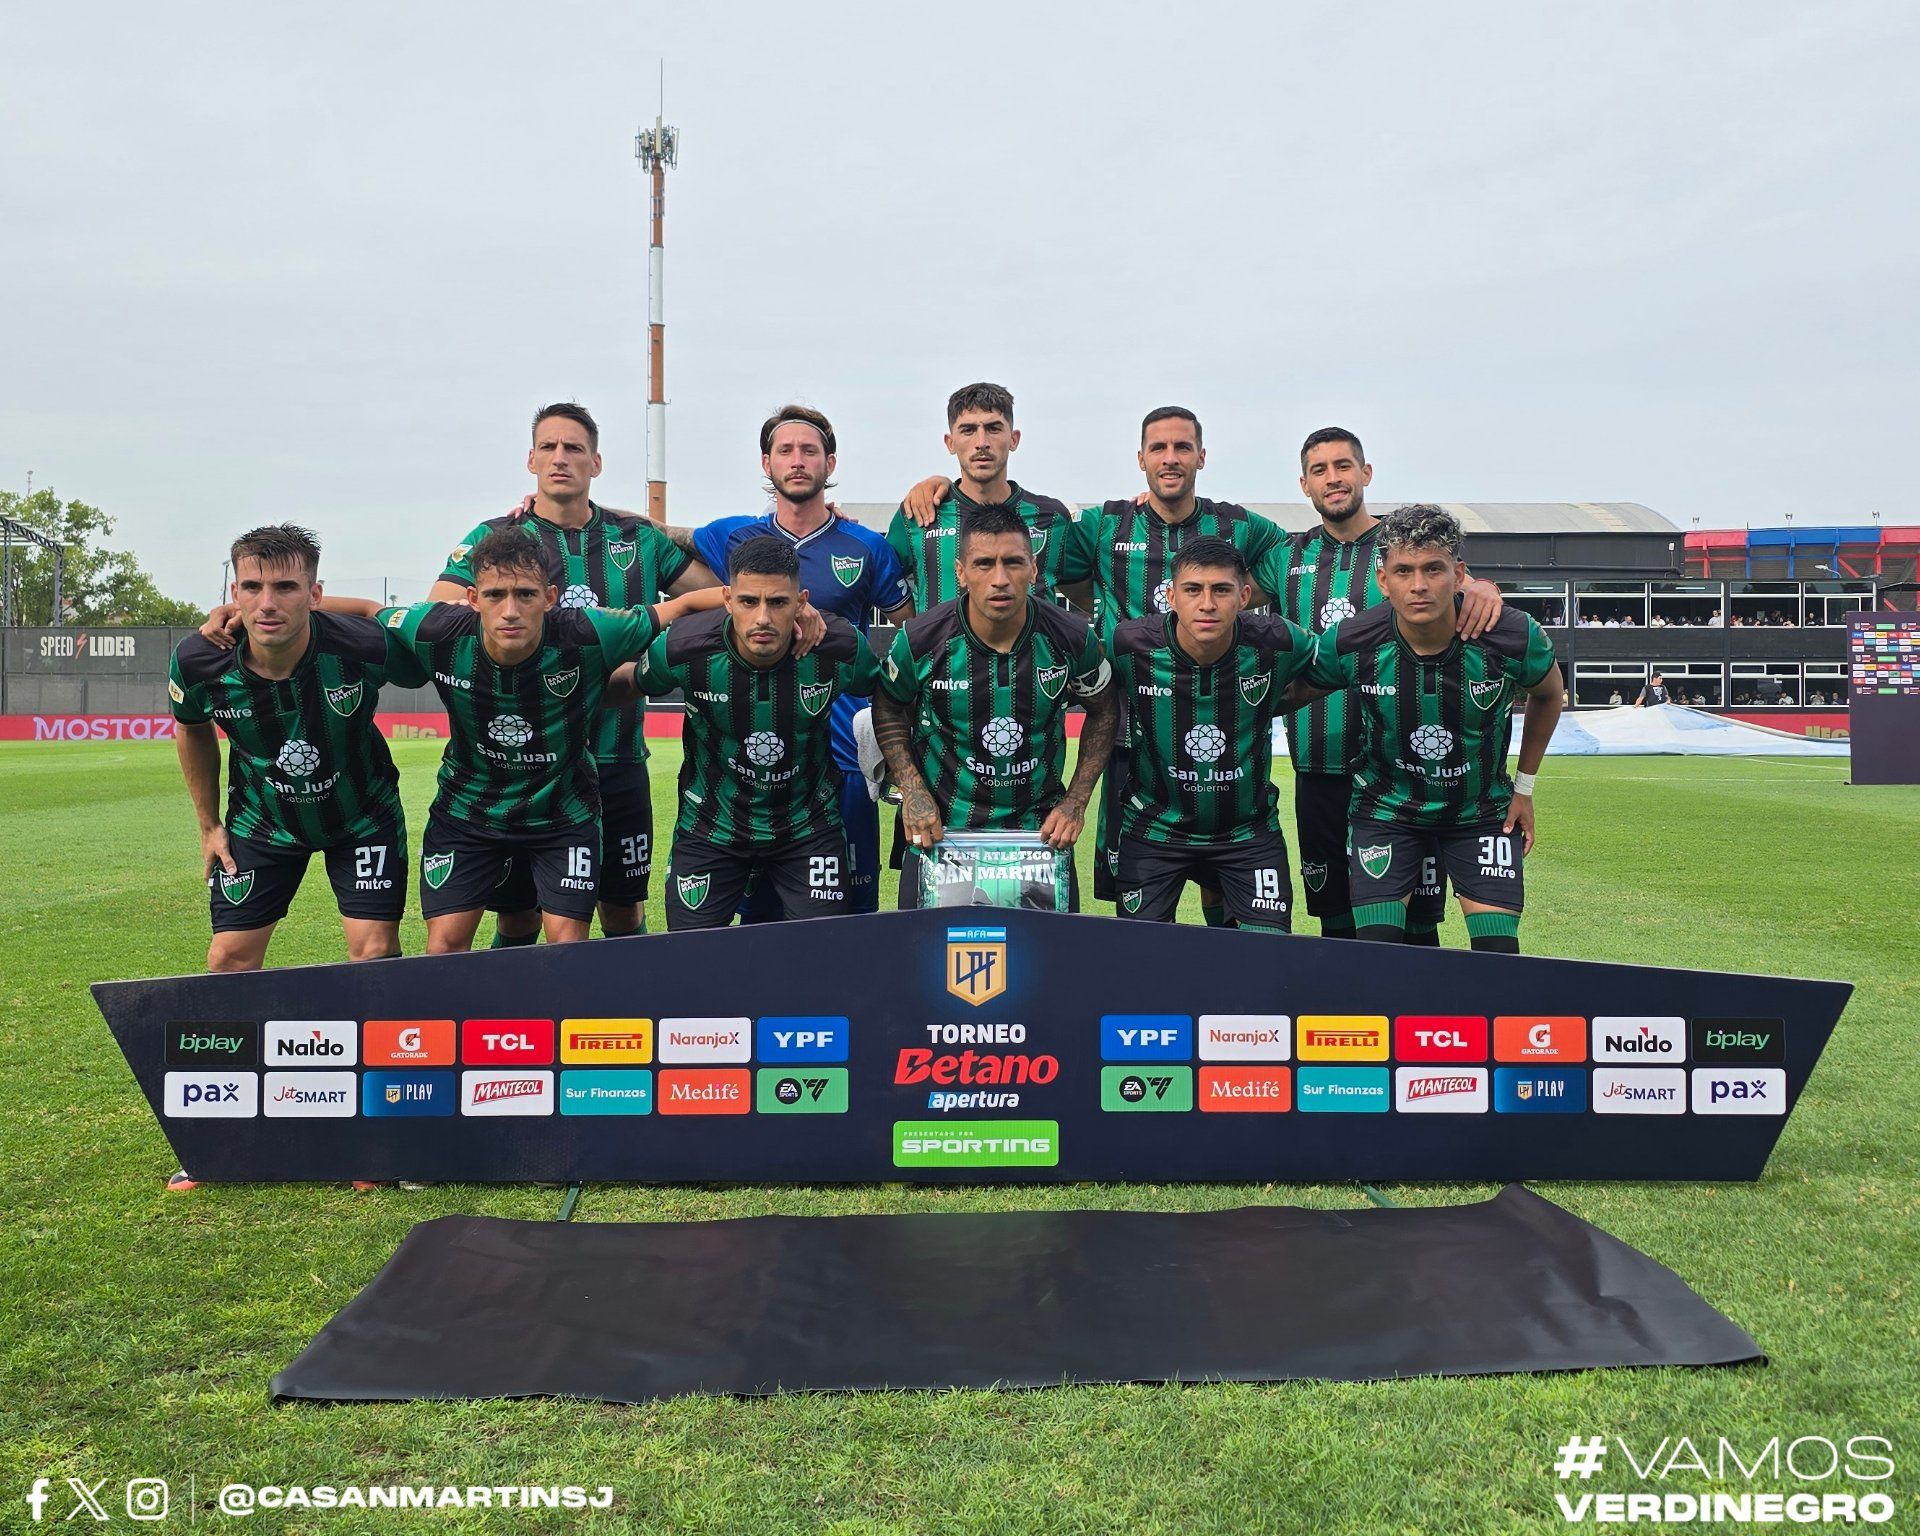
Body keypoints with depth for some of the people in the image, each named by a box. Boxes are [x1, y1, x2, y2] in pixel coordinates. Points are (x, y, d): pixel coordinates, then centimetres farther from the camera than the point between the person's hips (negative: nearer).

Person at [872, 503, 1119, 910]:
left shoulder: (1071, 638, -11)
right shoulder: (920, 639, -14)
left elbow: (1102, 713, 6)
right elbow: (889, 711, 4)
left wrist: (1076, 802, 0)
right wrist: (912, 791, -6)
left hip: (1040, 829, 1)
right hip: (941, 828, -1)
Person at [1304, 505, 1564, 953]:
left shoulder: (1513, 637, -21)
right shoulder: (1349, 643, -22)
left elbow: (1547, 694, 4)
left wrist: (1525, 787, 8)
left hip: (1483, 811, 1)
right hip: (1386, 810, 0)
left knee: (1499, 953, -7)